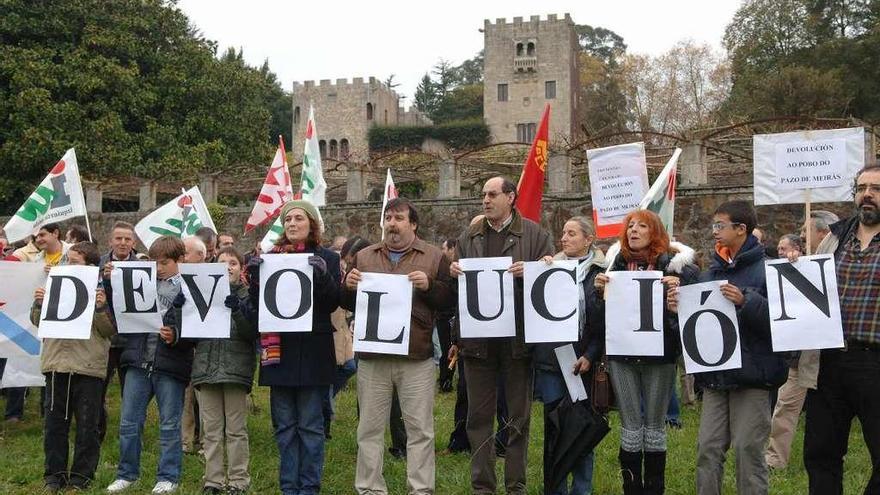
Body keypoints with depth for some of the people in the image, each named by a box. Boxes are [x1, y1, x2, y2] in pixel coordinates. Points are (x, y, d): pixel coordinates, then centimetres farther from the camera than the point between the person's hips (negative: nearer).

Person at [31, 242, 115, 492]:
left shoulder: (100, 291, -4)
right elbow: (39, 322, 13)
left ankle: (82, 474, 17)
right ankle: (54, 473, 22)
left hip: (88, 367, -4)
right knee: (54, 423, 11)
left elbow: (110, 330, -7)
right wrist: (38, 304, -5)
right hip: (56, 364, 4)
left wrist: (102, 309, -23)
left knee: (87, 425, 5)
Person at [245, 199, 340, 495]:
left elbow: (333, 304, -4)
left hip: (312, 350, -3)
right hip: (278, 349, 3)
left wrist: (323, 276, -19)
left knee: (310, 425, 1)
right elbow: (257, 304, 8)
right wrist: (255, 275, -8)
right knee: (284, 425, 7)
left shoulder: (326, 258, 3)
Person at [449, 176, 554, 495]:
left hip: (518, 337, -3)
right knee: (479, 417, 7)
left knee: (519, 417, 7)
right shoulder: (468, 237, 12)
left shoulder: (535, 235, 2)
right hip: (477, 337, 3)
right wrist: (453, 274, -8)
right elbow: (455, 289, 14)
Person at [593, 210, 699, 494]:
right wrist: (599, 291, -11)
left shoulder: (674, 265, -3)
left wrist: (680, 290, -21)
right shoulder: (615, 265, 5)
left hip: (659, 354, -2)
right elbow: (597, 317, 7)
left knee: (654, 425, 6)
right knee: (630, 425, 5)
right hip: (622, 354, 2)